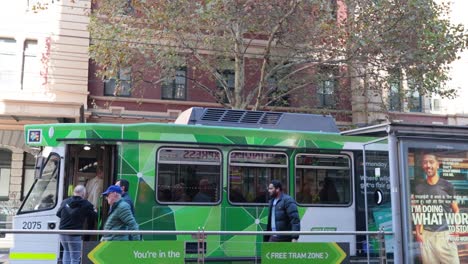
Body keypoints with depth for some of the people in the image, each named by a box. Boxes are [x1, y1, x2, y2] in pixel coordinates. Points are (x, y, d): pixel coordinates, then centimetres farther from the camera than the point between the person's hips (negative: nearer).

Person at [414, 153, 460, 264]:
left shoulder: (447, 186, 1)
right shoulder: (419, 188, 7)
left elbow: (456, 210, 5)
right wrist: (418, 232, 4)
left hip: (445, 234, -2)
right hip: (426, 235, 2)